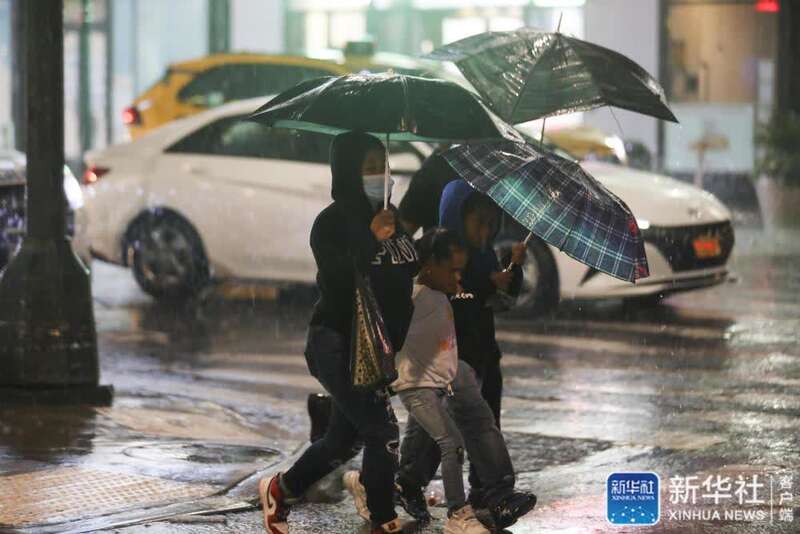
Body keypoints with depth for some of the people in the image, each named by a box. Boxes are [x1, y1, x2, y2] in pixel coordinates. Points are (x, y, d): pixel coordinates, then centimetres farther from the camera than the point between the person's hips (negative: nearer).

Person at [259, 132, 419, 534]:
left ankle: (279, 490, 34)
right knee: (383, 431, -15)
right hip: (337, 343, -8)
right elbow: (337, 281, -23)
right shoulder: (331, 223, -11)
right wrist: (371, 240, -29)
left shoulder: (389, 218, 10)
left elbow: (412, 271, 16)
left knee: (344, 439, 15)